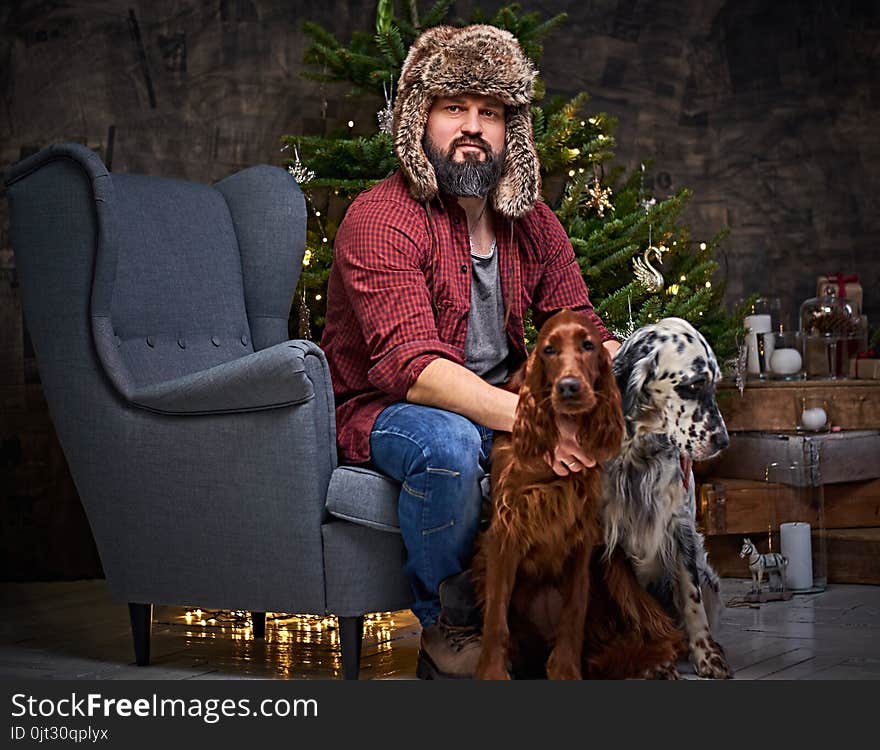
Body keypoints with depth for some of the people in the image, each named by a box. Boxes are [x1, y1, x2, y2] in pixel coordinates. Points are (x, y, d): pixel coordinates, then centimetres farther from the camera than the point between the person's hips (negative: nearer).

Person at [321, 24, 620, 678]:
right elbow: (412, 367, -30)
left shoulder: (534, 225, 5)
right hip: (383, 408, -6)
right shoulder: (380, 219, -17)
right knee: (449, 443, -38)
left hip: (500, 401, 6)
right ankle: (445, 629, -15)